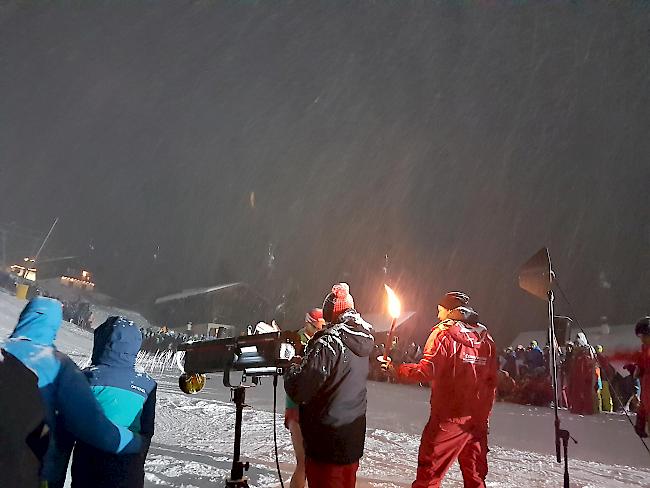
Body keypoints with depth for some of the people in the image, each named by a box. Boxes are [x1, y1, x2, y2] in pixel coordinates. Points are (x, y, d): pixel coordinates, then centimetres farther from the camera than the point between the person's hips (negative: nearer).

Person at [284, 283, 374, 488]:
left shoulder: (328, 344, -23)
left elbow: (299, 391, -23)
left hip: (328, 442, -8)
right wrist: (305, 363, 12)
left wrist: (292, 369, -3)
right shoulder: (362, 339, 1)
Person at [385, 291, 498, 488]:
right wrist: (484, 412, 19)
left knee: (429, 471, 2)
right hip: (478, 420, 6)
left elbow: (426, 370, -17)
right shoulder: (485, 339, 10)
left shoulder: (444, 333, -7)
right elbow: (491, 381, 11)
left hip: (448, 418, -6)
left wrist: (395, 369, -6)